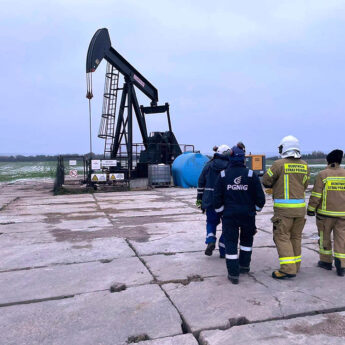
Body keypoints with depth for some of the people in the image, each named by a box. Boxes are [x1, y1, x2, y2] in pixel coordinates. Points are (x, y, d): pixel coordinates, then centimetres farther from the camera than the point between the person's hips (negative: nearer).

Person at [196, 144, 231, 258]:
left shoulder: (208, 165, 4)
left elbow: (201, 183, 6)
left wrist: (199, 200, 13)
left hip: (210, 200, 2)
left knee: (211, 221, 21)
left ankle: (210, 241, -3)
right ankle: (223, 251, 15)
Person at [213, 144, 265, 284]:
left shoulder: (223, 175, -3)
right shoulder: (251, 175, -6)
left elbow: (217, 198, -1)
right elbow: (260, 197, -3)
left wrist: (220, 211, 14)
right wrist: (256, 209, 16)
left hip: (229, 215, 0)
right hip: (247, 214, 1)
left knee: (230, 242, 5)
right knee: (247, 239, 23)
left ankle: (233, 273, 5)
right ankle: (244, 265, 33)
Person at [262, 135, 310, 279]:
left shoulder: (279, 164, -11)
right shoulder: (304, 166, 6)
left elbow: (266, 181, -4)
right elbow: (304, 186, 14)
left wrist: (273, 186, 17)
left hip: (284, 208, -6)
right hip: (300, 206, 6)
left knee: (282, 237, 0)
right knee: (295, 237, 16)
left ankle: (288, 269, -4)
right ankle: (295, 266, 25)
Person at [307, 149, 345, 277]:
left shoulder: (322, 174, -8)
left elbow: (316, 195, -10)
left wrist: (311, 208, -1)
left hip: (325, 213, -3)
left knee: (324, 237, 13)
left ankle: (326, 261, 23)